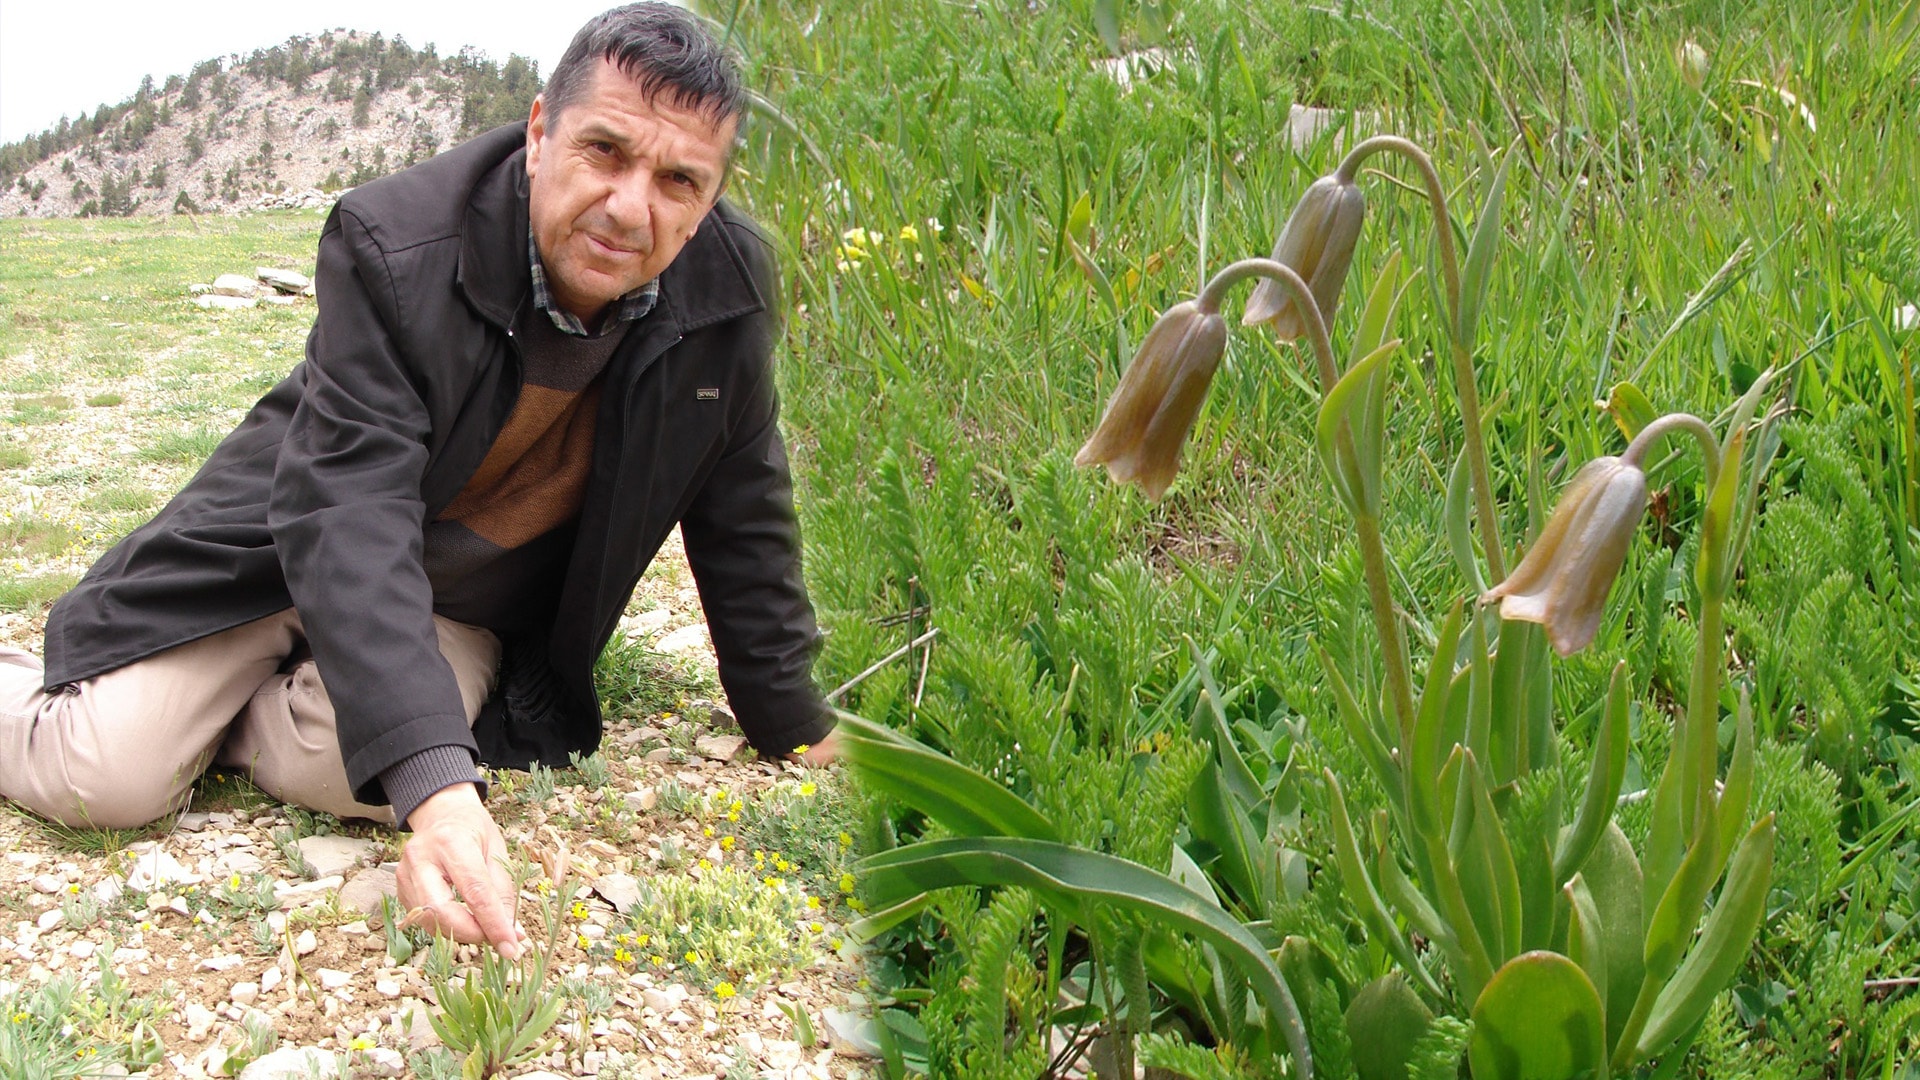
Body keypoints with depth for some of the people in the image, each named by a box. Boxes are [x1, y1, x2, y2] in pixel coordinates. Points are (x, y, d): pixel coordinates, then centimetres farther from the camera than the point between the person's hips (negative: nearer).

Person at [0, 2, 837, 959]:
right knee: (108, 779, -16)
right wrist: (438, 787, -51)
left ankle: (228, 717, 8)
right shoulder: (394, 245, -29)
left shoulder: (728, 285, -17)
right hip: (289, 548, -2)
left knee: (338, 769, -26)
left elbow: (741, 519, -2)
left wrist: (799, 736, 3)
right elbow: (349, 514, -37)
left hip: (475, 603, 3)